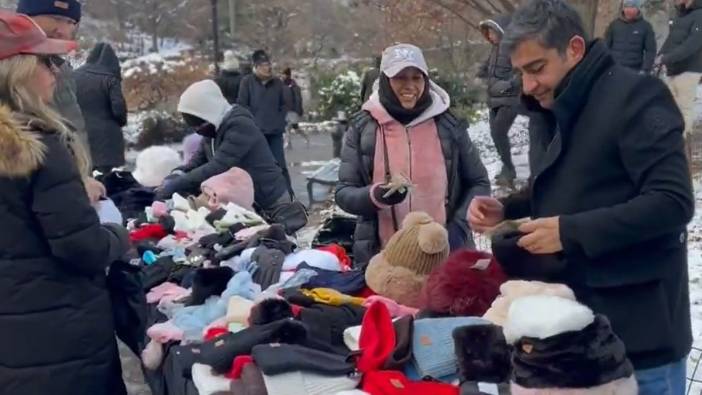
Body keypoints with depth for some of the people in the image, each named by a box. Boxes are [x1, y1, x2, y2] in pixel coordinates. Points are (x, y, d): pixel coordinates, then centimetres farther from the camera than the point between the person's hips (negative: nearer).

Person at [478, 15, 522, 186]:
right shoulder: (496, 48, 10)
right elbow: (488, 67, 24)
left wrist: (509, 84, -29)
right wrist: (480, 77, 5)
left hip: (509, 99, -9)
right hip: (495, 99, 9)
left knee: (499, 133, -15)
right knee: (495, 133, 11)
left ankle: (508, 169, -3)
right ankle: (507, 169, 24)